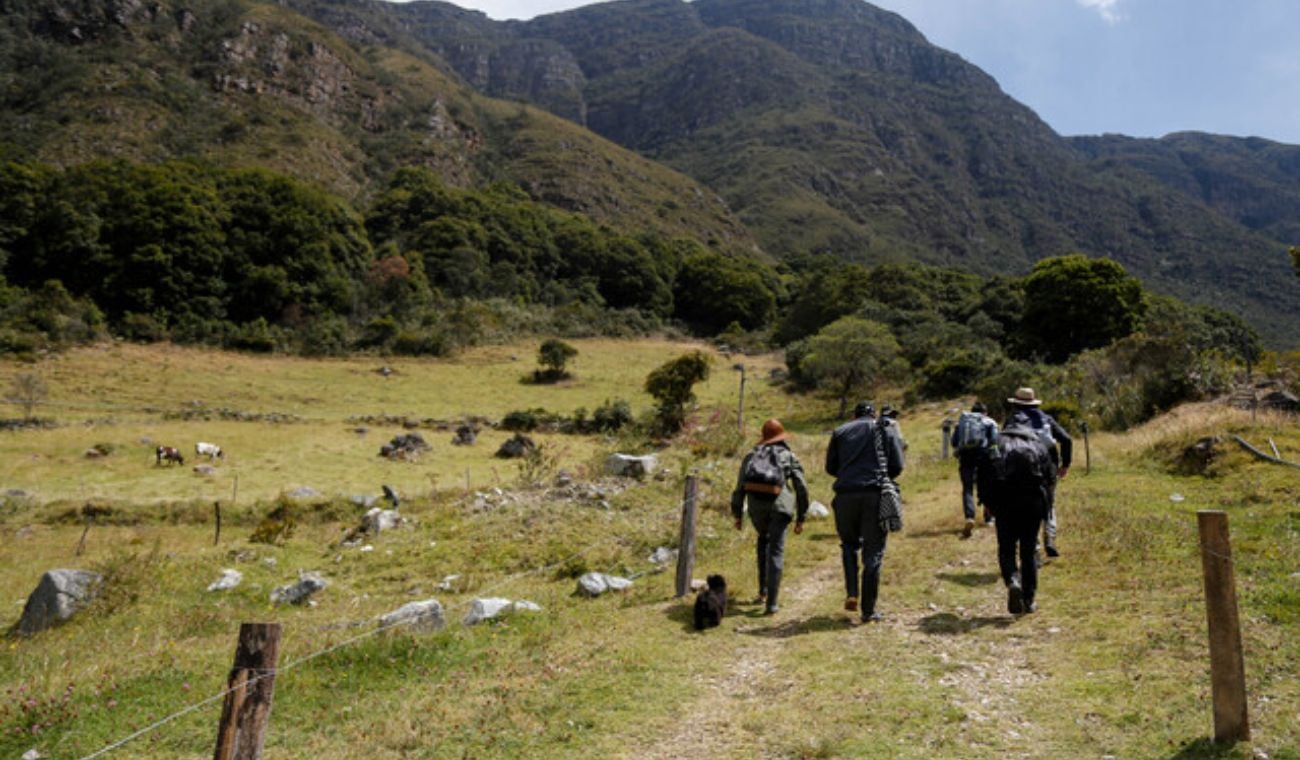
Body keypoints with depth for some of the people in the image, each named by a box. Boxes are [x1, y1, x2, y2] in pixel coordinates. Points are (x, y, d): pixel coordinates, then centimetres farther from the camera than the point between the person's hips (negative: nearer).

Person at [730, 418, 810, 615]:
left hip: (756, 503, 2)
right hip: (779, 504, -2)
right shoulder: (789, 456, 17)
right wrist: (801, 518, 14)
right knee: (776, 550, 2)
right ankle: (771, 603, -4)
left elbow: (739, 487, 17)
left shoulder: (751, 455, 22)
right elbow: (802, 488, 10)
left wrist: (738, 515, 20)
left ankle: (763, 591, 28)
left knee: (763, 539, 28)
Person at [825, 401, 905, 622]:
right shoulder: (886, 430, 13)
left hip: (846, 494, 1)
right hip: (876, 494, -1)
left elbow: (830, 467, 15)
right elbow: (897, 466, 7)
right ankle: (868, 610, 6)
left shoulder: (840, 431, 16)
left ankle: (851, 594, 6)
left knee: (849, 544, 22)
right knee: (873, 552, 5)